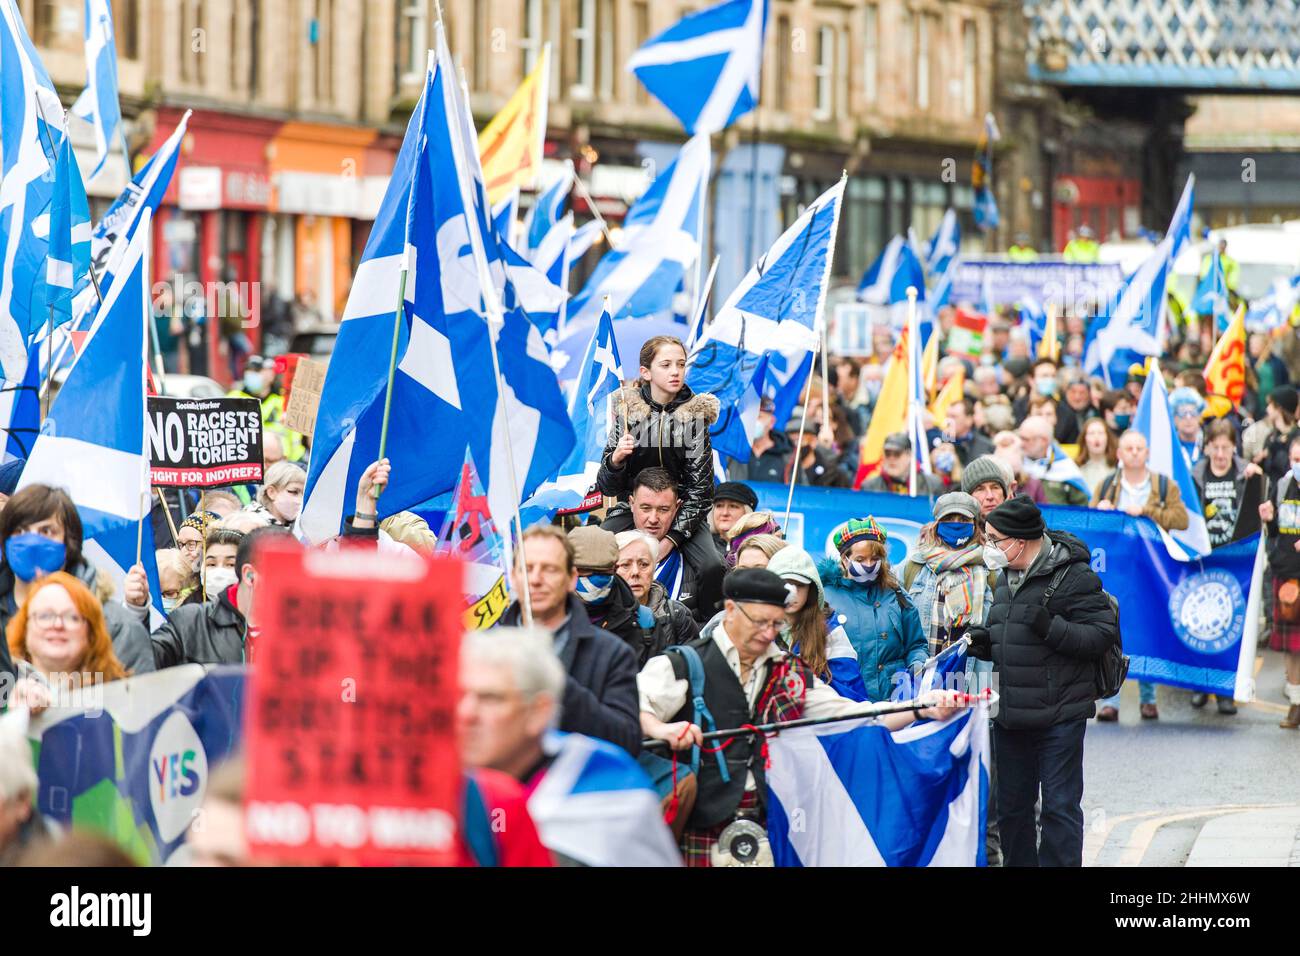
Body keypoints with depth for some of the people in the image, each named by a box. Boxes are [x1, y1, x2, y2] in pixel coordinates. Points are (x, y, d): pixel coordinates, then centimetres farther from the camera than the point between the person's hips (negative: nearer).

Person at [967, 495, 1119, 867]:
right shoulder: (1006, 578, 14)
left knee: (1060, 807, -4)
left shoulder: (1073, 577, -11)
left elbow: (1102, 634, -16)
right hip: (1010, 717, 8)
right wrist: (984, 642, 5)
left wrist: (1050, 627, -25)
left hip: (1059, 719, -8)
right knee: (1012, 808, 14)